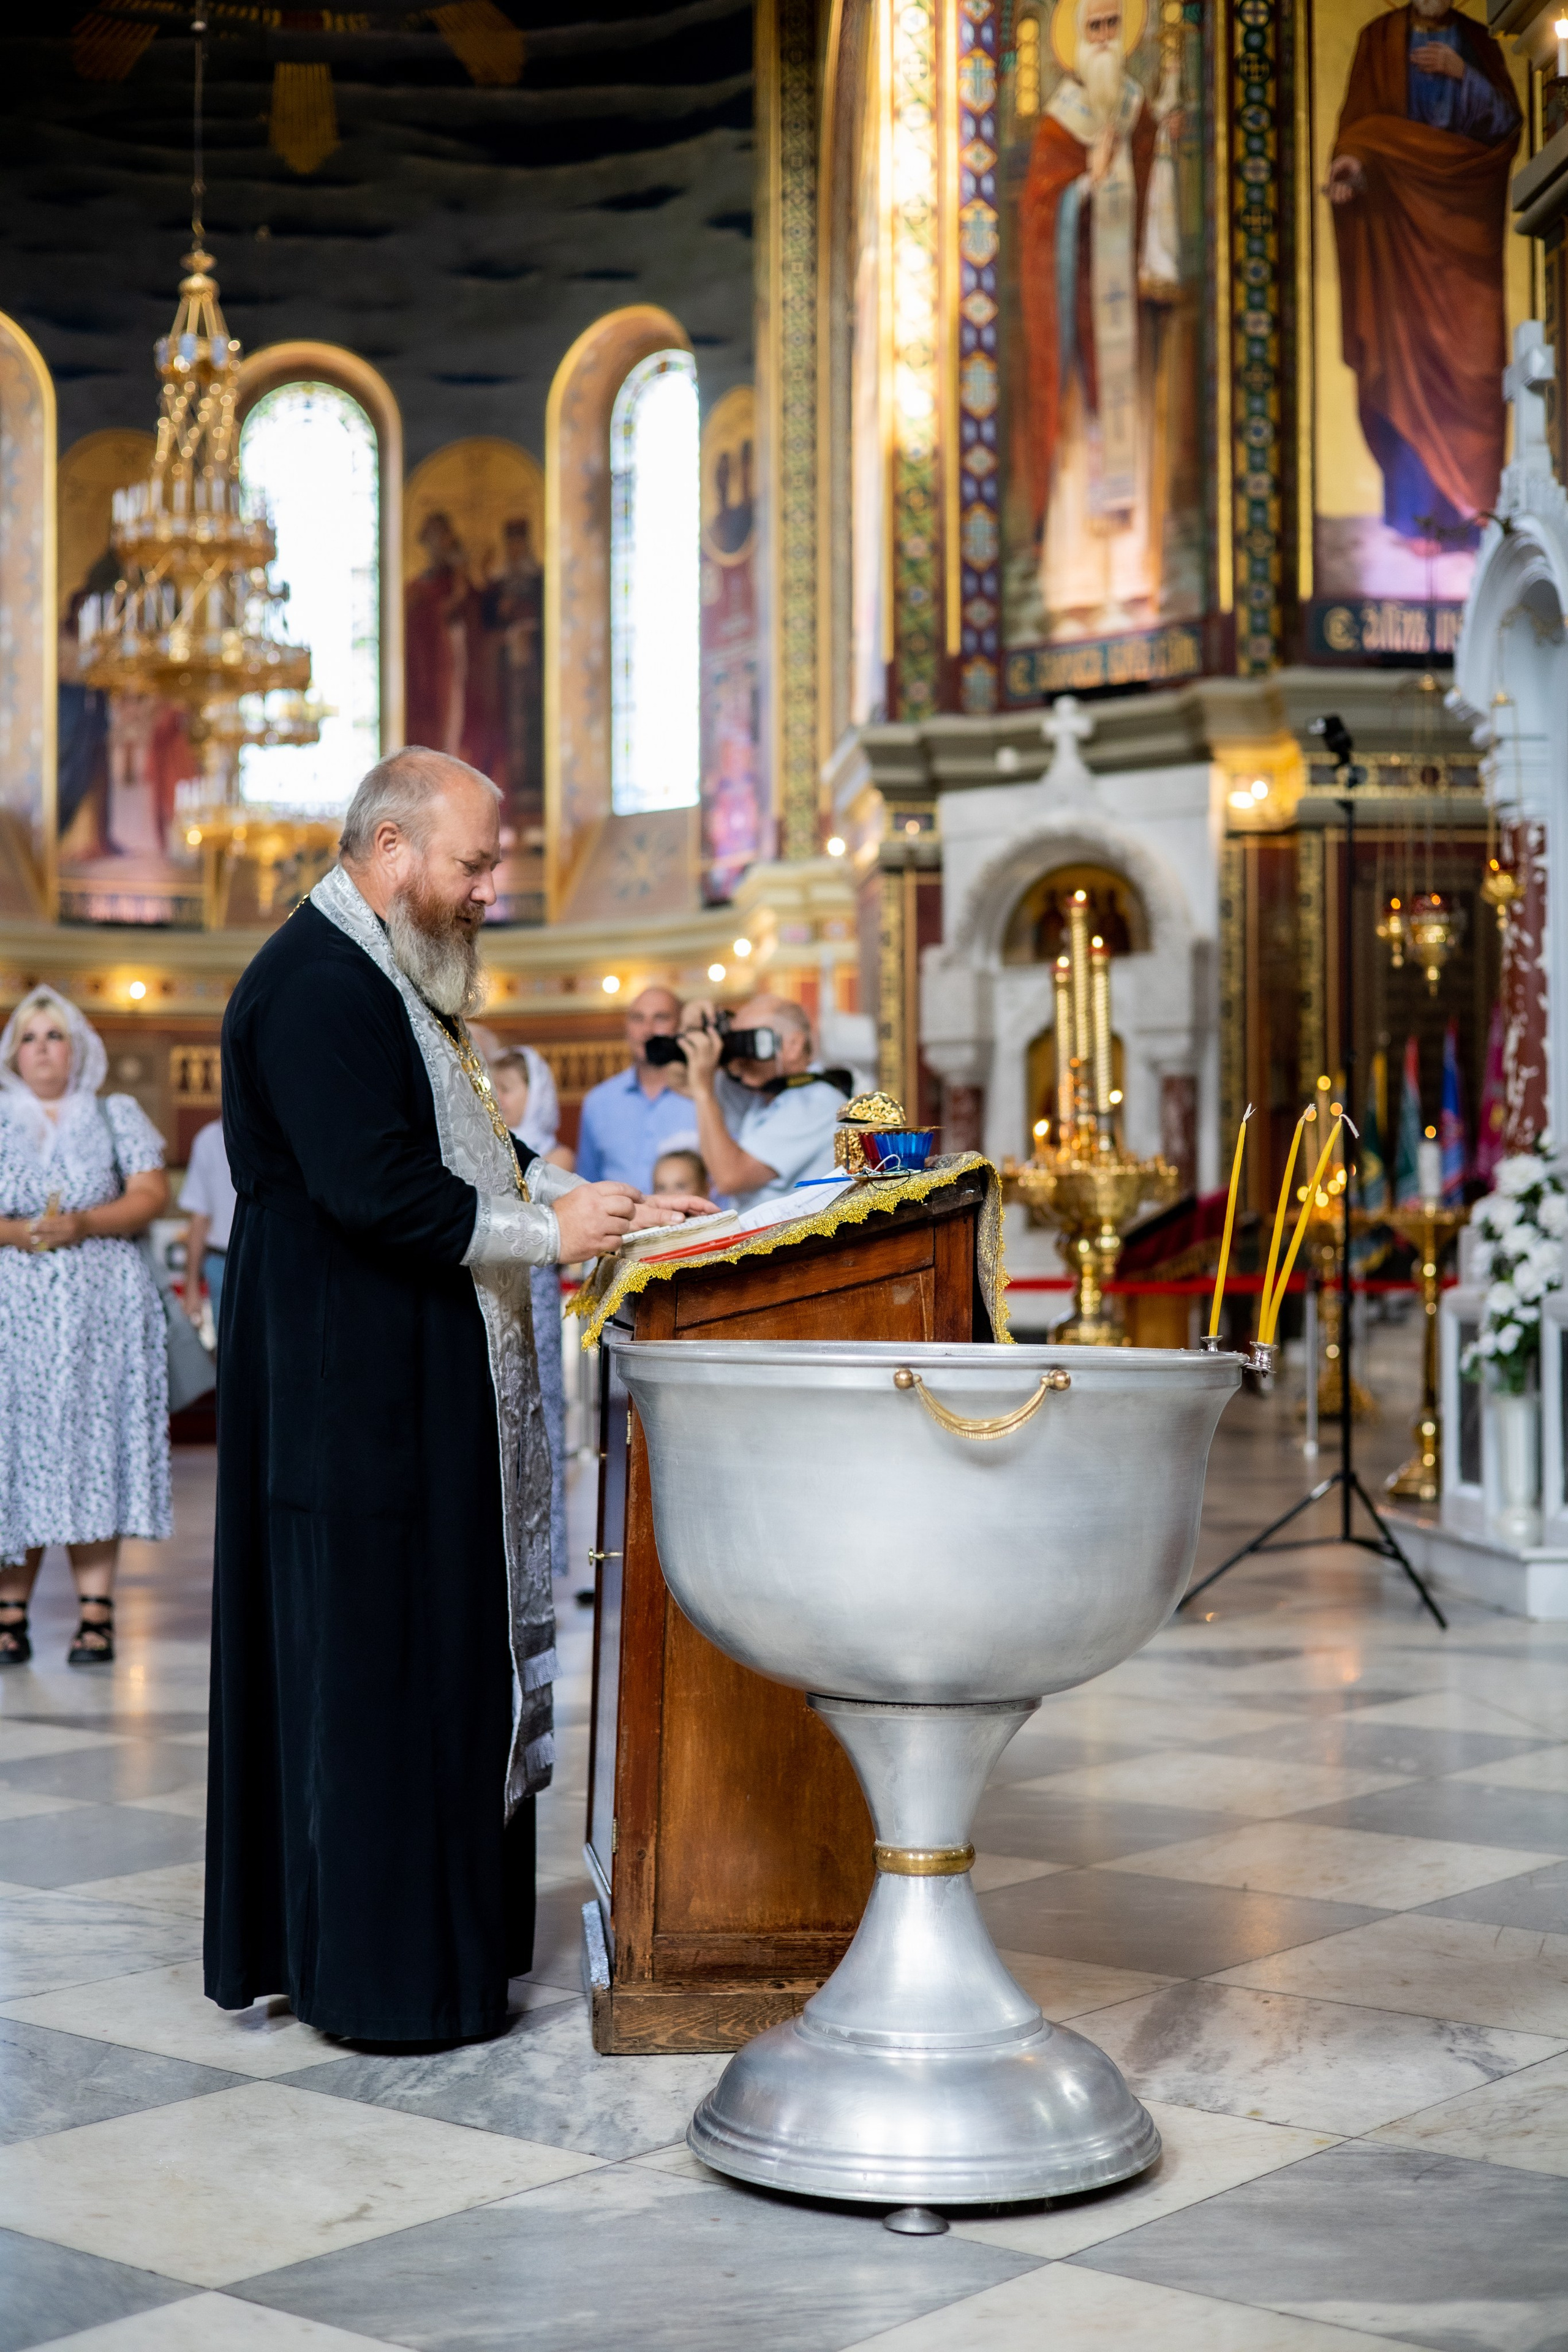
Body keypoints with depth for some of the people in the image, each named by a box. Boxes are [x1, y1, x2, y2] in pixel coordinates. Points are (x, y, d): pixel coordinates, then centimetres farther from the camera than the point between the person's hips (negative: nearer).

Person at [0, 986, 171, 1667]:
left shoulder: (117, 1116, 13)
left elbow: (150, 1194, 2)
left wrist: (84, 1222, -14)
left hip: (102, 1309, -1)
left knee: (95, 1447, -6)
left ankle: (95, 1614, -6)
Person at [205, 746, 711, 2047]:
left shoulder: (390, 978, 18)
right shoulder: (316, 984, -16)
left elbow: (463, 1144, 24)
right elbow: (374, 1186, -24)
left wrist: (583, 1195, 9)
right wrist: (548, 1233, -17)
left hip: (420, 1387, 11)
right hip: (355, 1389, -11)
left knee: (432, 1658, 13)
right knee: (377, 1663, -4)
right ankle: (380, 1972, 4)